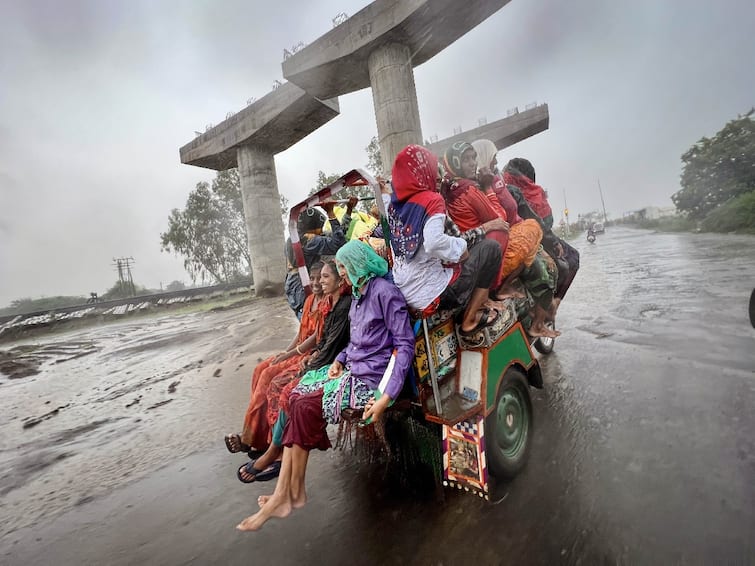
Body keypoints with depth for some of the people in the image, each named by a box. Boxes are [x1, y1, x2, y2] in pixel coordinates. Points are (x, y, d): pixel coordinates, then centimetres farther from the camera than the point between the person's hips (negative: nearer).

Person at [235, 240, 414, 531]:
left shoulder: (385, 292, -14)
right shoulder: (358, 293, 14)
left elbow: (405, 345, -18)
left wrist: (386, 397, -22)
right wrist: (339, 360, 5)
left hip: (372, 377, -8)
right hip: (353, 368, 9)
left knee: (305, 407, -17)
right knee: (296, 397, -8)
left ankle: (292, 492, 3)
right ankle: (285, 493, -2)